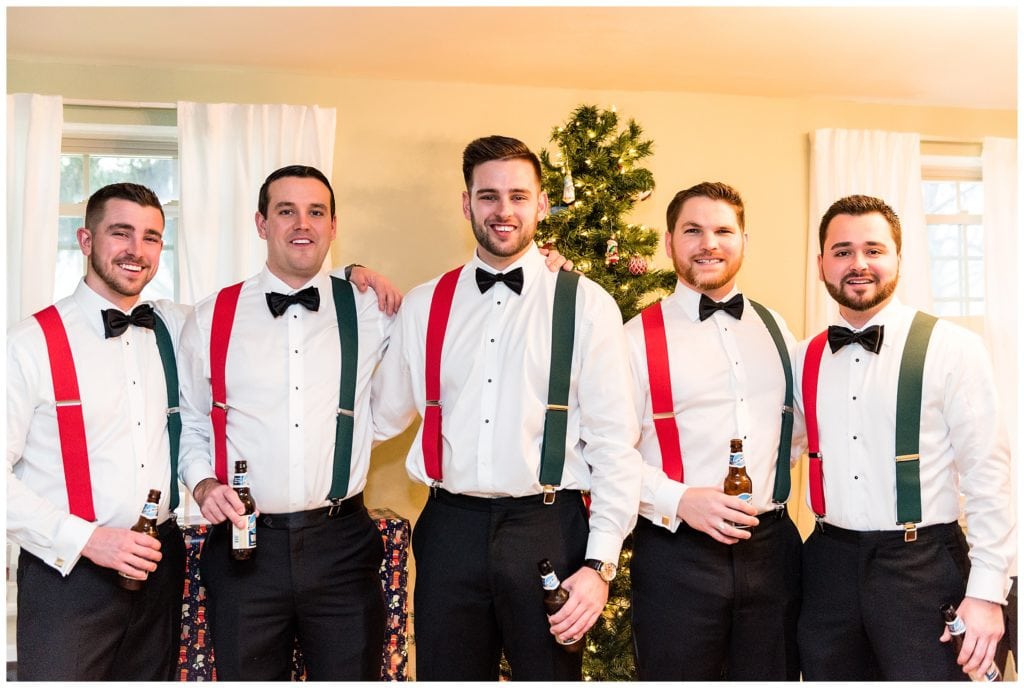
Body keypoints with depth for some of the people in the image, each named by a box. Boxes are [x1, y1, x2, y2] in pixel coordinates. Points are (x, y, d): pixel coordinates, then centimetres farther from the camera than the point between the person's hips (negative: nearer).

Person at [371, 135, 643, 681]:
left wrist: (600, 564, -8)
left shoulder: (586, 304, -2)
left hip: (548, 530, -2)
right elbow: (380, 417, 12)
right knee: (445, 674, 15)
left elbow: (614, 444, -4)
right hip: (450, 529, 3)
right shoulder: (423, 306, 7)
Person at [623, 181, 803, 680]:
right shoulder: (639, 338, -5)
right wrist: (680, 500, -20)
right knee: (677, 673, 9)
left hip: (771, 546, 5)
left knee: (772, 674, 16)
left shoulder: (774, 329, 10)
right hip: (677, 552, -4)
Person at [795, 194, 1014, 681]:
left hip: (923, 564, -4)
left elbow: (987, 475, -9)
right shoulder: (806, 359, 5)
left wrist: (987, 589, -10)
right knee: (828, 673, 15)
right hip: (829, 564, 4)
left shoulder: (951, 348, -8)